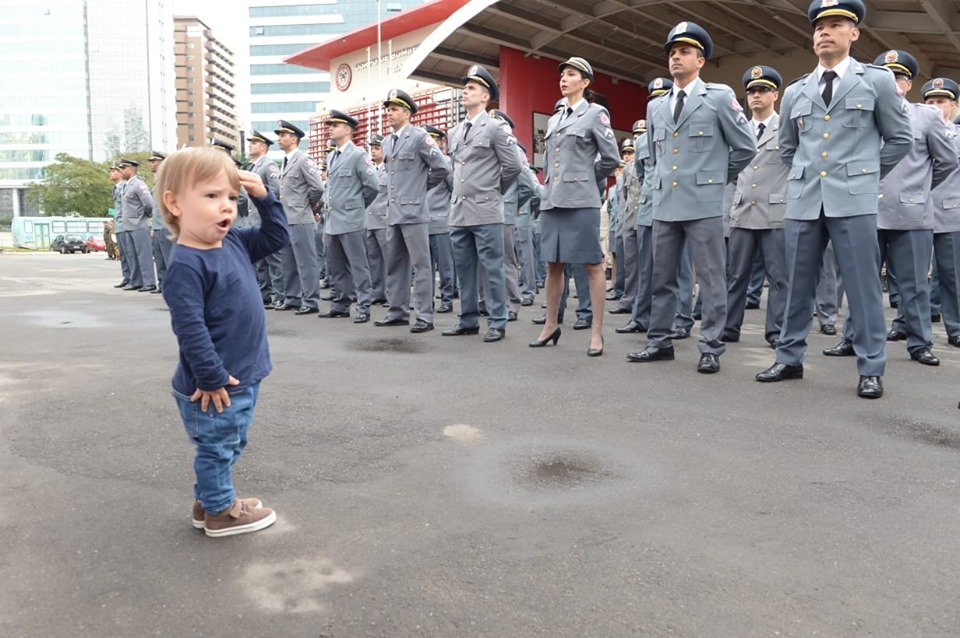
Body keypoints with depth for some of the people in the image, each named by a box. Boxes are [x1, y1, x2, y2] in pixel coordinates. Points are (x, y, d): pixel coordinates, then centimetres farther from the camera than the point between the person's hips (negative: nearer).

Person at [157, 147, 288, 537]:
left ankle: (209, 500, 40)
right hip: (216, 386, -9)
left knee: (229, 446, 23)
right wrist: (212, 379, -22)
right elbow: (189, 328, -25)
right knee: (217, 448, 9)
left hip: (242, 378, 9)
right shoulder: (186, 265, -22)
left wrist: (263, 197, 4)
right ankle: (220, 513, 27)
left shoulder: (234, 243, 5)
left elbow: (276, 237, 18)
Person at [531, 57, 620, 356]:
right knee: (553, 264, 9)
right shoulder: (553, 120, 18)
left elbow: (612, 158, -2)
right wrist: (552, 184, 16)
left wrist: (585, 179, 5)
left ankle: (597, 332, 1)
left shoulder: (595, 114, 0)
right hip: (552, 201, 6)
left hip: (581, 202, -6)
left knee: (592, 265, -3)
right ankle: (551, 325, 20)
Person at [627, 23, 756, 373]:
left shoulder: (720, 97, 0)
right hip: (665, 203, 5)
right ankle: (660, 342, 17)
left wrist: (718, 177, 8)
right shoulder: (655, 107, 15)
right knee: (662, 277, 8)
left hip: (703, 203, -5)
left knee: (710, 279, -1)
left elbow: (746, 147, 4)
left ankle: (710, 348, 5)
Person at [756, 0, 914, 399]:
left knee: (863, 286, -2)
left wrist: (866, 175, 9)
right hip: (803, 200, 3)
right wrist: (806, 175, 14)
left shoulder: (877, 80, 5)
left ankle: (870, 369, 6)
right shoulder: (795, 92, 13)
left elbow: (900, 139, 10)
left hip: (853, 200, -3)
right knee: (797, 284, 7)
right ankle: (789, 359, 17)